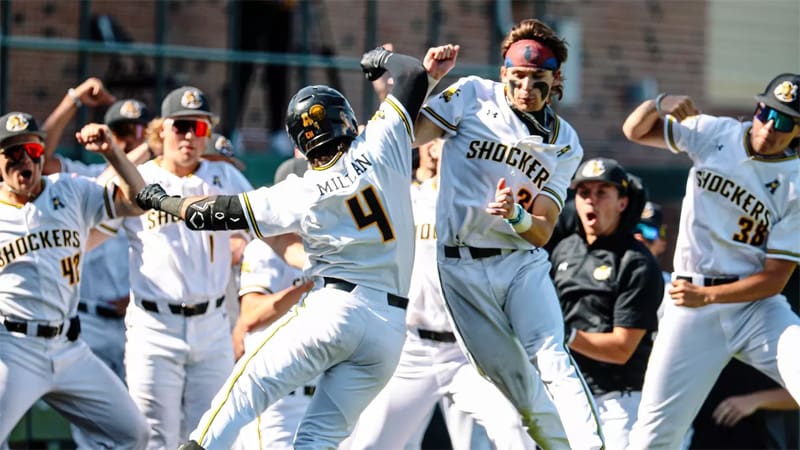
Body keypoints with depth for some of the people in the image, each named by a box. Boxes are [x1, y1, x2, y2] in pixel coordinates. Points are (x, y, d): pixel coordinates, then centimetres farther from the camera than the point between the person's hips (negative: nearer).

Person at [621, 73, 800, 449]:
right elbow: (635, 131, 12)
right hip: (692, 307, 2)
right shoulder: (715, 134, 2)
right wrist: (660, 104, -10)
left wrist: (708, 296, -17)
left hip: (756, 304, -2)